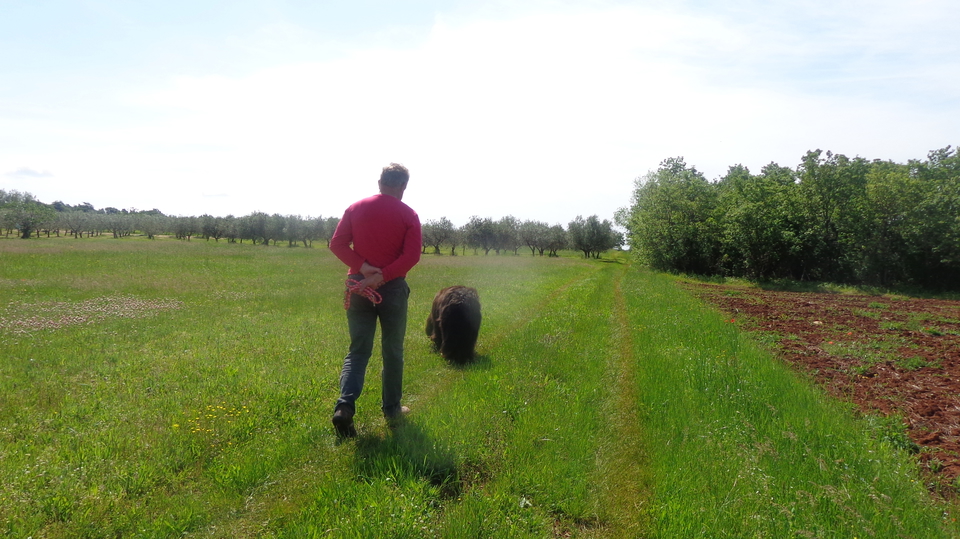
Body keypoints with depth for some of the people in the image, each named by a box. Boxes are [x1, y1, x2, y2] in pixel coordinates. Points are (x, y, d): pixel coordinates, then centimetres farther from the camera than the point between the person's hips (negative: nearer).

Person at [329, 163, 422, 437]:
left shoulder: (356, 208, 4)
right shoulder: (408, 214, -4)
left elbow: (337, 244, -3)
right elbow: (412, 255, -14)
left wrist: (363, 267, -11)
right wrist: (382, 277, -16)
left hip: (358, 287, 2)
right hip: (393, 289, -2)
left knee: (358, 351, 8)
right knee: (392, 351, 13)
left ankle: (345, 405, -11)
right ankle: (391, 409, 23)